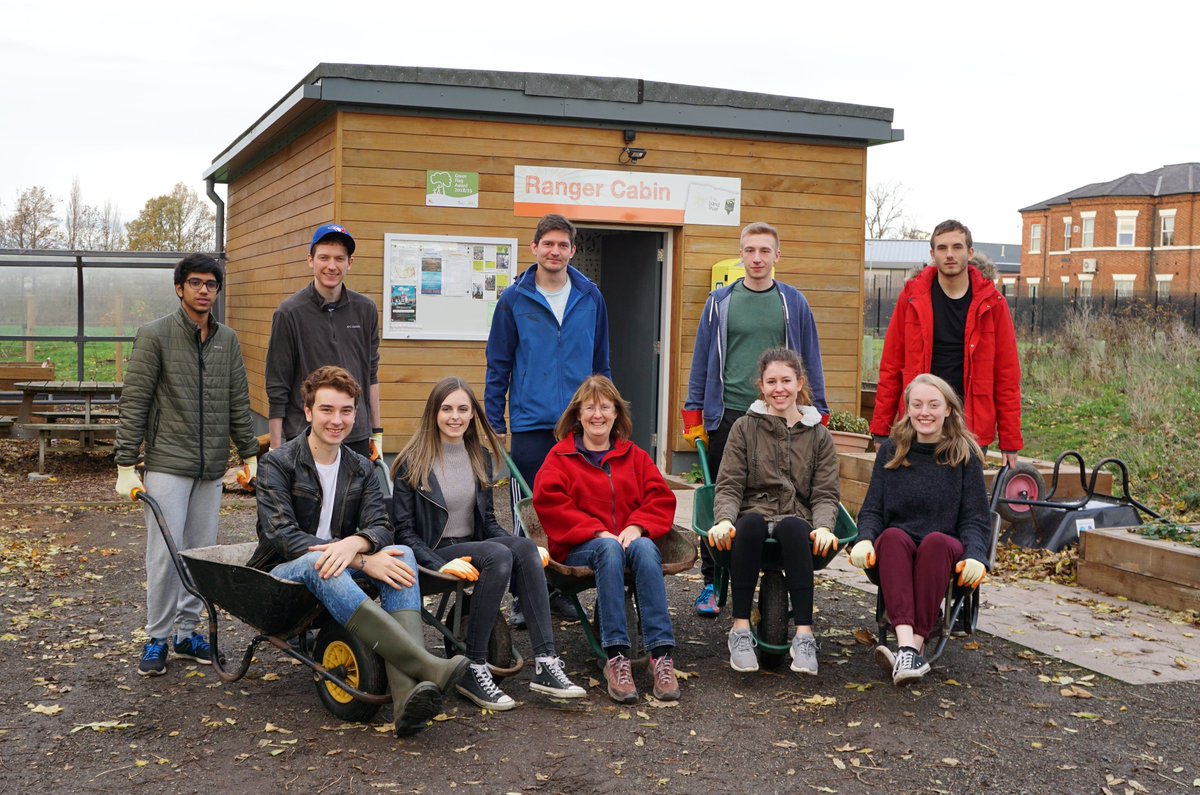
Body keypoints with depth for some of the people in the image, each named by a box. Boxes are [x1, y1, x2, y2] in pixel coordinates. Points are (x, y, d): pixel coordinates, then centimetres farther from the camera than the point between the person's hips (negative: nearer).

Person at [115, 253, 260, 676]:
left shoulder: (227, 340, 10)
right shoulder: (155, 335, -5)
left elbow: (238, 404, 15)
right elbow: (133, 403, -7)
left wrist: (249, 455, 12)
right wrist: (126, 466, -10)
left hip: (211, 467, 5)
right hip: (168, 464, -4)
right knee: (165, 553, -5)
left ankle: (187, 631, 20)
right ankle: (157, 638, 8)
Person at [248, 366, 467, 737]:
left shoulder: (361, 470, 11)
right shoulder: (278, 464, -5)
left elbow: (380, 528, -3)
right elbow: (282, 535, -19)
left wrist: (354, 543, -30)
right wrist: (363, 562, -28)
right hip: (282, 576, -4)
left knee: (401, 553, -25)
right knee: (318, 562, -39)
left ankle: (408, 693, -47)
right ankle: (427, 667, -53)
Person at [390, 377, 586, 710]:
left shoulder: (479, 458, 14)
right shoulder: (412, 463, -3)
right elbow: (403, 531, -7)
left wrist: (521, 545, -1)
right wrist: (440, 565, -23)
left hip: (474, 545, 5)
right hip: (435, 553, -5)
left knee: (526, 549, -27)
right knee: (498, 555, -34)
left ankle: (545, 663, -33)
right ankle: (473, 669, -28)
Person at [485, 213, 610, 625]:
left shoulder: (591, 298, 6)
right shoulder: (515, 300, 0)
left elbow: (601, 363, 12)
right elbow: (498, 366, 3)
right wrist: (495, 425, 0)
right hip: (530, 425, -2)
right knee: (527, 515, 4)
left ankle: (563, 588, 22)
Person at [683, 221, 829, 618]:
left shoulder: (793, 303, 6)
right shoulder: (720, 302, 6)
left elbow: (810, 362, 8)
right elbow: (702, 360, 7)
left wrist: (816, 417, 3)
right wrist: (694, 415, 2)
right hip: (727, 415, 0)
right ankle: (712, 583, 15)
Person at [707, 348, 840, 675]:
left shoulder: (819, 435, 15)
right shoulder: (744, 428, 13)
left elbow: (825, 494, 8)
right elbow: (729, 487, 5)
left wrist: (823, 527, -15)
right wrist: (724, 520, -17)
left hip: (796, 522, 0)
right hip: (753, 516, 0)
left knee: (792, 528, -36)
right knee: (750, 524, -37)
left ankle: (804, 636, -39)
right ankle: (740, 631, -35)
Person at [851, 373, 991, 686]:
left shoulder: (965, 455, 8)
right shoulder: (890, 451, 13)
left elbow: (975, 520, 3)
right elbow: (872, 510, 9)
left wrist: (975, 556, -17)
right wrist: (865, 540, -14)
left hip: (946, 551, -1)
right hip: (895, 552, 1)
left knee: (936, 541, -37)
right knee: (893, 536, -35)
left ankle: (915, 648, -40)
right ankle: (906, 644, -50)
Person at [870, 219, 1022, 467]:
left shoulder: (991, 303, 3)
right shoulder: (912, 298, 4)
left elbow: (1007, 376, 3)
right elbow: (891, 367, 5)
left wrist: (1010, 442, 0)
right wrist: (880, 430, 1)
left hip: (972, 429, 0)